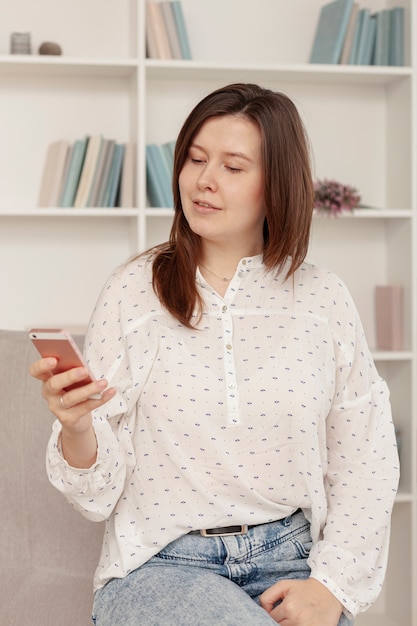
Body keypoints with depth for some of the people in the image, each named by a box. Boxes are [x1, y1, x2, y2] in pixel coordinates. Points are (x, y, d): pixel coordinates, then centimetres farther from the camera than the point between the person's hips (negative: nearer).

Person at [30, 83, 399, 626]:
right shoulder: (134, 292, -2)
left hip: (288, 562, 2)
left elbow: (365, 466, 5)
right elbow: (101, 493, -2)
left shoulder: (323, 298, 3)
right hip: (160, 564, -2)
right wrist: (76, 428, -22)